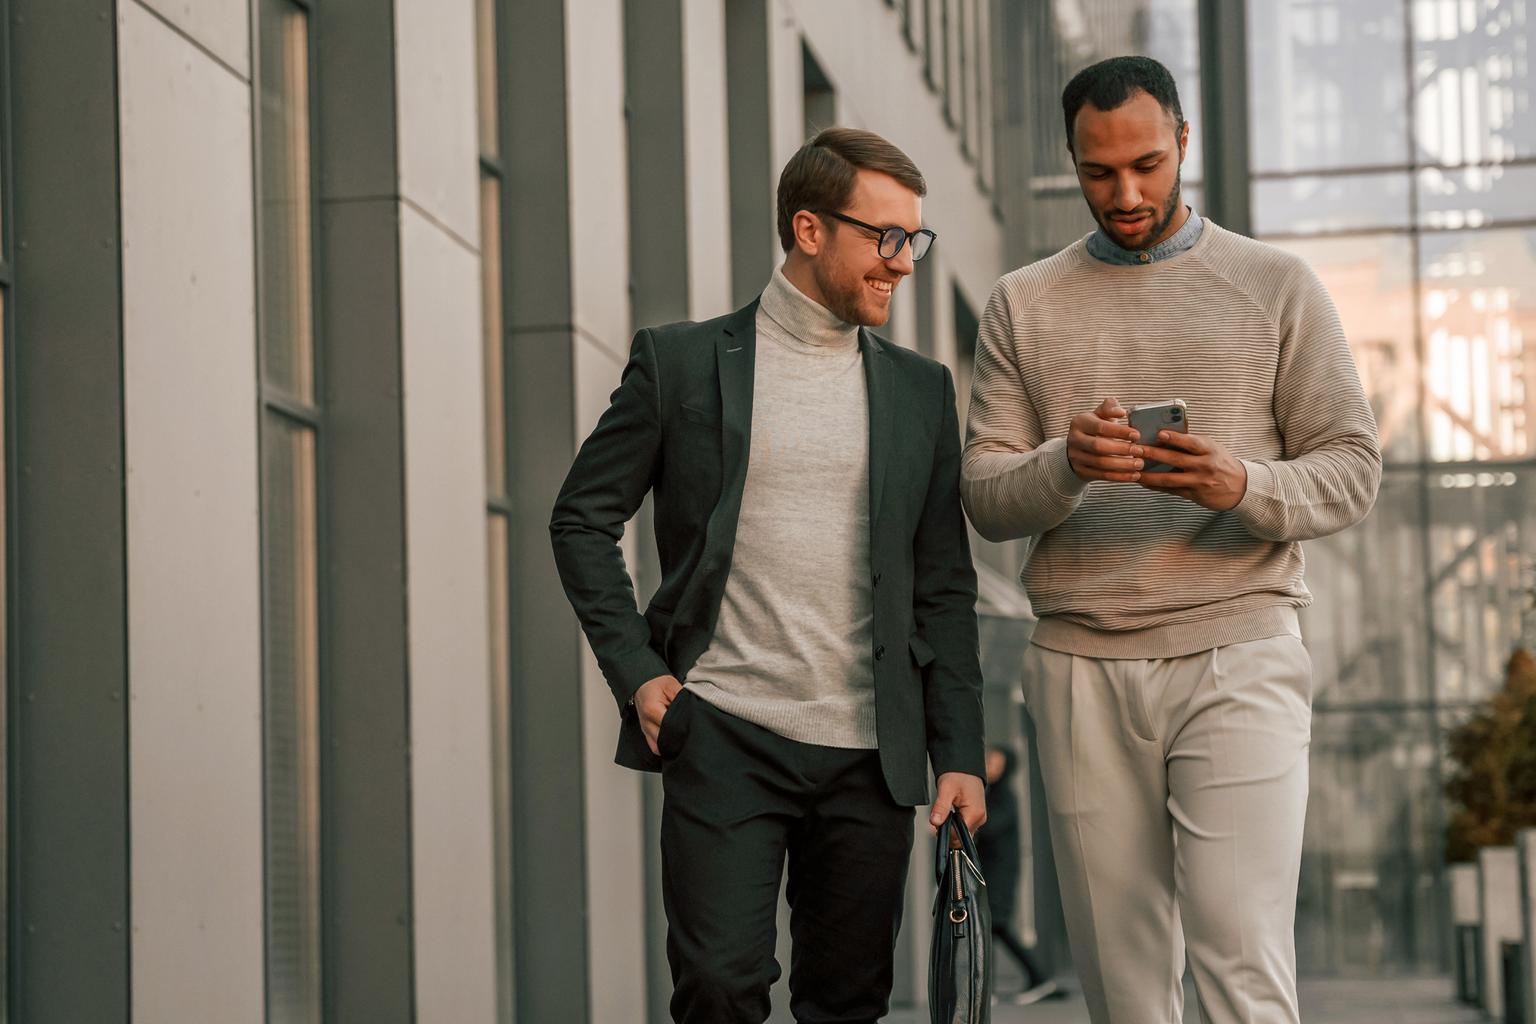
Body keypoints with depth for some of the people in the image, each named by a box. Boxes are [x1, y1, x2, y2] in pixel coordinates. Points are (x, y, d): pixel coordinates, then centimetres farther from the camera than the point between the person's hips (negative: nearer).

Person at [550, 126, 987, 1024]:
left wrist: (959, 754, 6)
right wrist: (637, 673, -3)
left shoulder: (922, 390, 12)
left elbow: (944, 588, 12)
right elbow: (583, 519, 7)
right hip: (722, 737, -3)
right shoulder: (681, 361, 3)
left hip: (870, 753, 3)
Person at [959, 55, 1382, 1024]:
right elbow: (985, 497, 7)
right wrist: (1065, 464, -16)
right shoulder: (1025, 304, 12)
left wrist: (1242, 486, -18)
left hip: (1237, 660, -2)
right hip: (1082, 670, 2)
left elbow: (1352, 470, 3)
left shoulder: (1277, 287, 7)